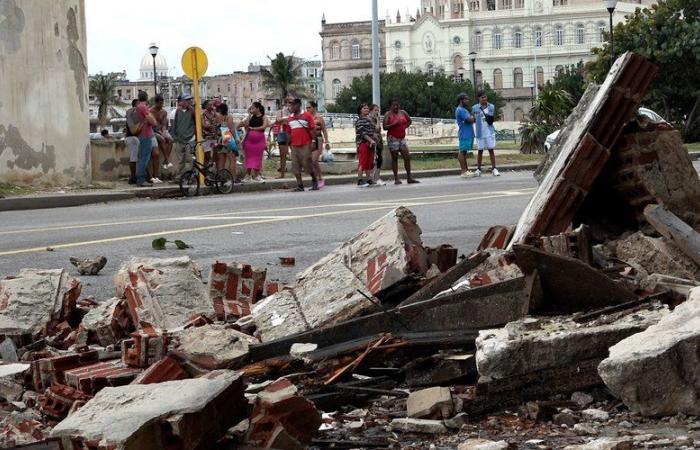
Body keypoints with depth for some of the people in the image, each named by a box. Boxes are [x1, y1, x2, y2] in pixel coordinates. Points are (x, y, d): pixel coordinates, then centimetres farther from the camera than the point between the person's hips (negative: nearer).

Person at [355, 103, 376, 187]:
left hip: (370, 143, 8)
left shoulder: (369, 119, 20)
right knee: (362, 162, -10)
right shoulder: (359, 120, -5)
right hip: (363, 143, -8)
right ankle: (359, 181, -11)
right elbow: (362, 133, -14)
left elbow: (375, 129, 20)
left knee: (369, 163, 7)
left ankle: (369, 180, 11)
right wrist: (371, 140, -20)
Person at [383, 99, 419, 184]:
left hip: (402, 138, 5)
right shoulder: (388, 114, -4)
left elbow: (409, 121, 26)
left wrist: (405, 127, 9)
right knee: (394, 158, -3)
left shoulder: (403, 112, 10)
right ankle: (396, 179, -2)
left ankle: (409, 178, 6)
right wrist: (394, 124, -24)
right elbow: (385, 127, -12)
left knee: (407, 157, 0)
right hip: (393, 138, -5)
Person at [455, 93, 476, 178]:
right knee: (462, 152, -8)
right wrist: (473, 117, 1)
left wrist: (472, 118, 1)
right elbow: (470, 120, -19)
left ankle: (466, 170, 13)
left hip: (468, 134, 10)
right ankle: (464, 172, -8)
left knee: (463, 152, 11)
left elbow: (471, 119, 22)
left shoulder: (464, 109, 20)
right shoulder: (460, 110, -13)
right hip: (464, 135, -10)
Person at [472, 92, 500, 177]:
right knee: (480, 151, 5)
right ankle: (478, 169, 10)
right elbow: (473, 120, 10)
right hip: (480, 133, 0)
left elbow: (494, 118, 10)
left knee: (491, 150, 0)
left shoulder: (492, 107, 3)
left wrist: (491, 119, -8)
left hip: (490, 132, 0)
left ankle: (494, 169, 1)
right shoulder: (475, 108, 0)